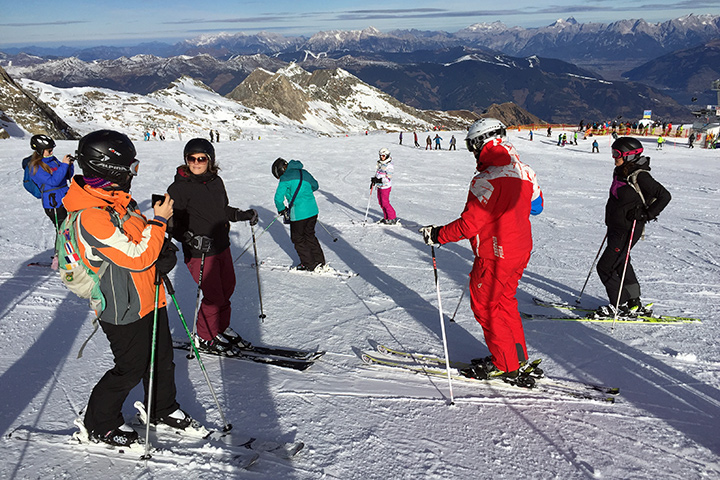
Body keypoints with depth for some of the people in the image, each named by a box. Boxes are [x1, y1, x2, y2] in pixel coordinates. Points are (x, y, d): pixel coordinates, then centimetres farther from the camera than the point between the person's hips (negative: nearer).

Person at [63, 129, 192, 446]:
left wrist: (163, 255, -2)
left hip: (148, 298, 9)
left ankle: (162, 408, 42)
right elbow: (137, 257, -28)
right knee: (131, 369, 6)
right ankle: (99, 425, 29)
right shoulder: (91, 217, -27)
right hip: (125, 309, -9)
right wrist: (159, 221, -18)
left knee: (162, 358, 19)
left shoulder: (117, 200, 4)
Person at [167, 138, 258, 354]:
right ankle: (205, 338, 22)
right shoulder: (179, 188, -14)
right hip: (199, 253, -7)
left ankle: (222, 328, 39)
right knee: (214, 296, -1)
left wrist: (244, 215, 8)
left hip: (222, 246, 7)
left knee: (227, 288, 18)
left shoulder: (216, 181, 4)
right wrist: (191, 238, -27)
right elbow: (172, 223, -14)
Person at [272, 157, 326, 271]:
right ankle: (320, 261, 25)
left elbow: (278, 197, -13)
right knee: (310, 235, 22)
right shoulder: (304, 172, 11)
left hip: (298, 213, -7)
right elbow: (315, 186, 26)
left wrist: (281, 209, 5)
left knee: (298, 239, 11)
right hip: (313, 210, 7)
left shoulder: (285, 178, -9)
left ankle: (310, 265, 16)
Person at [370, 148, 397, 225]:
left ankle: (393, 219, 6)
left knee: (385, 203, -5)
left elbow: (388, 178, -22)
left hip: (385, 187, -9)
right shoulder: (380, 164, 10)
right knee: (381, 202, 11)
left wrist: (379, 180, -28)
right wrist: (374, 179, 9)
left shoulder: (389, 166, -18)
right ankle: (386, 217, 21)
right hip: (379, 186, 9)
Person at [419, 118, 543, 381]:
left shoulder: (486, 181, -24)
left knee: (485, 306, 7)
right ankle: (518, 356, 32)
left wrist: (438, 234, -14)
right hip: (521, 250, 8)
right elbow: (536, 206, 16)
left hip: (495, 256, -8)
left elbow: (469, 224, -25)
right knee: (504, 301, 22)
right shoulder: (524, 172, 2)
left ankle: (504, 365, 15)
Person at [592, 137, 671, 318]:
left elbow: (664, 196, -16)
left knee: (605, 267, -8)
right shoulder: (620, 173, 7)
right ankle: (634, 303, 34)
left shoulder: (640, 176, -19)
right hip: (615, 228, 10)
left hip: (627, 231, -10)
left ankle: (622, 304, 7)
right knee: (621, 265, 20)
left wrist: (646, 215, -21)